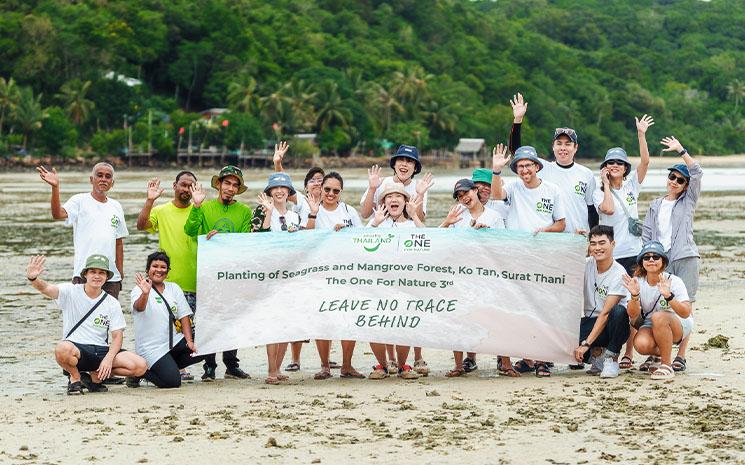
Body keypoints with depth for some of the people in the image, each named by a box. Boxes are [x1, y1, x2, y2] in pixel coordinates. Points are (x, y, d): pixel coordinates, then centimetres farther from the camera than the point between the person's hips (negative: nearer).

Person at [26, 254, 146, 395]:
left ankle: (95, 376, 5)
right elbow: (47, 289, -18)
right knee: (62, 348, -41)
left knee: (140, 366, -18)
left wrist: (109, 359, -16)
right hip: (75, 348, -3)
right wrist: (33, 279, -42)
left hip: (101, 350, 3)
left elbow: (117, 336, 3)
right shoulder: (71, 292, 0)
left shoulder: (112, 303, 7)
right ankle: (75, 378, -5)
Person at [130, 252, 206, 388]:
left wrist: (189, 341, -7)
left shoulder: (174, 288, 11)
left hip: (174, 342, 6)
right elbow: (139, 307, -28)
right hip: (152, 348, -6)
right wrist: (145, 293, -51)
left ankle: (168, 366, 5)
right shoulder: (139, 289, -5)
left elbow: (184, 316, 6)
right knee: (173, 381, -21)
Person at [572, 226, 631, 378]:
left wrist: (586, 344, -27)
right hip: (589, 322, 3)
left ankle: (611, 359, -18)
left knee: (618, 311, -38)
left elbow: (605, 313, -21)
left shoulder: (619, 273, -16)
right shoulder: (587, 264, 1)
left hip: (612, 326, -3)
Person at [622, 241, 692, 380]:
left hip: (678, 326, -3)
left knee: (658, 317, -36)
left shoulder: (674, 281, -17)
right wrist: (634, 296, -32)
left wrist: (668, 296, -44)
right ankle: (659, 354, 8)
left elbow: (686, 313, -27)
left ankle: (666, 366, -23)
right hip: (651, 326, 3)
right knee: (641, 344, -30)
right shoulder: (638, 282, -6)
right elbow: (633, 315, -13)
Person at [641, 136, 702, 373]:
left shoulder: (688, 201, 9)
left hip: (685, 258, -2)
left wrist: (681, 150, -4)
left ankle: (680, 355, -4)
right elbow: (647, 235, 15)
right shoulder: (655, 206, 17)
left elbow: (697, 173, -4)